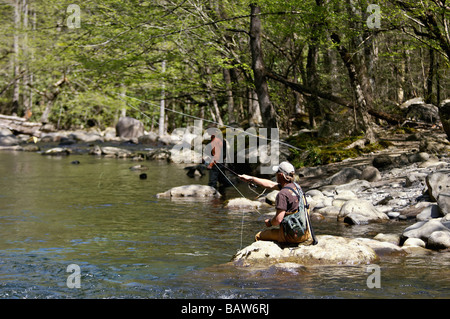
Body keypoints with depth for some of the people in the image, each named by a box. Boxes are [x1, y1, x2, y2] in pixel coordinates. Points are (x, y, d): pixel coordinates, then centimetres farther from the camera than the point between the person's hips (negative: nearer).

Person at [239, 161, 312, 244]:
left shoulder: (282, 194, -19)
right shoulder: (295, 186, 8)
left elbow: (278, 220, -21)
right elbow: (270, 185, 20)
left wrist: (269, 222, 2)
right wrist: (251, 179, 26)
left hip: (292, 236, -8)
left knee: (258, 237, 8)